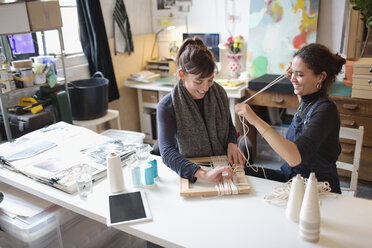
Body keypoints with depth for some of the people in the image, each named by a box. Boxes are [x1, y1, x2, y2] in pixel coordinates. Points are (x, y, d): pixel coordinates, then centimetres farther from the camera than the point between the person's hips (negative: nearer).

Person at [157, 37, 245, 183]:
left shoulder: (219, 93, 0)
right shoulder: (167, 106, -14)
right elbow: (167, 152, -25)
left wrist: (232, 144, -7)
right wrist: (204, 174, -39)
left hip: (222, 168, 3)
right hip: (188, 175, -3)